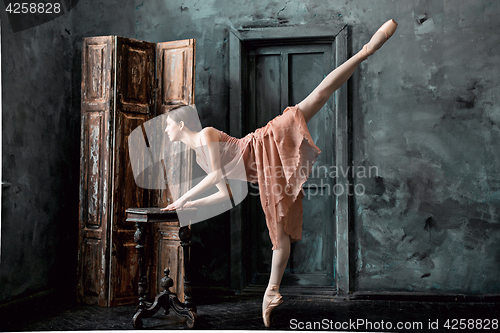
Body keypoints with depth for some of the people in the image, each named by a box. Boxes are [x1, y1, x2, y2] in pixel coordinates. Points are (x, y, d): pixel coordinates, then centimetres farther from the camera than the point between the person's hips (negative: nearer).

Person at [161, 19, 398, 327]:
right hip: (267, 174, 6)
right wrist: (191, 205, 27)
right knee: (281, 232, 5)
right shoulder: (199, 158, 27)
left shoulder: (207, 134, 4)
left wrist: (185, 196, -2)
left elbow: (218, 175, -9)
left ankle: (366, 50, -17)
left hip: (269, 143, -6)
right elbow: (225, 192, 26)